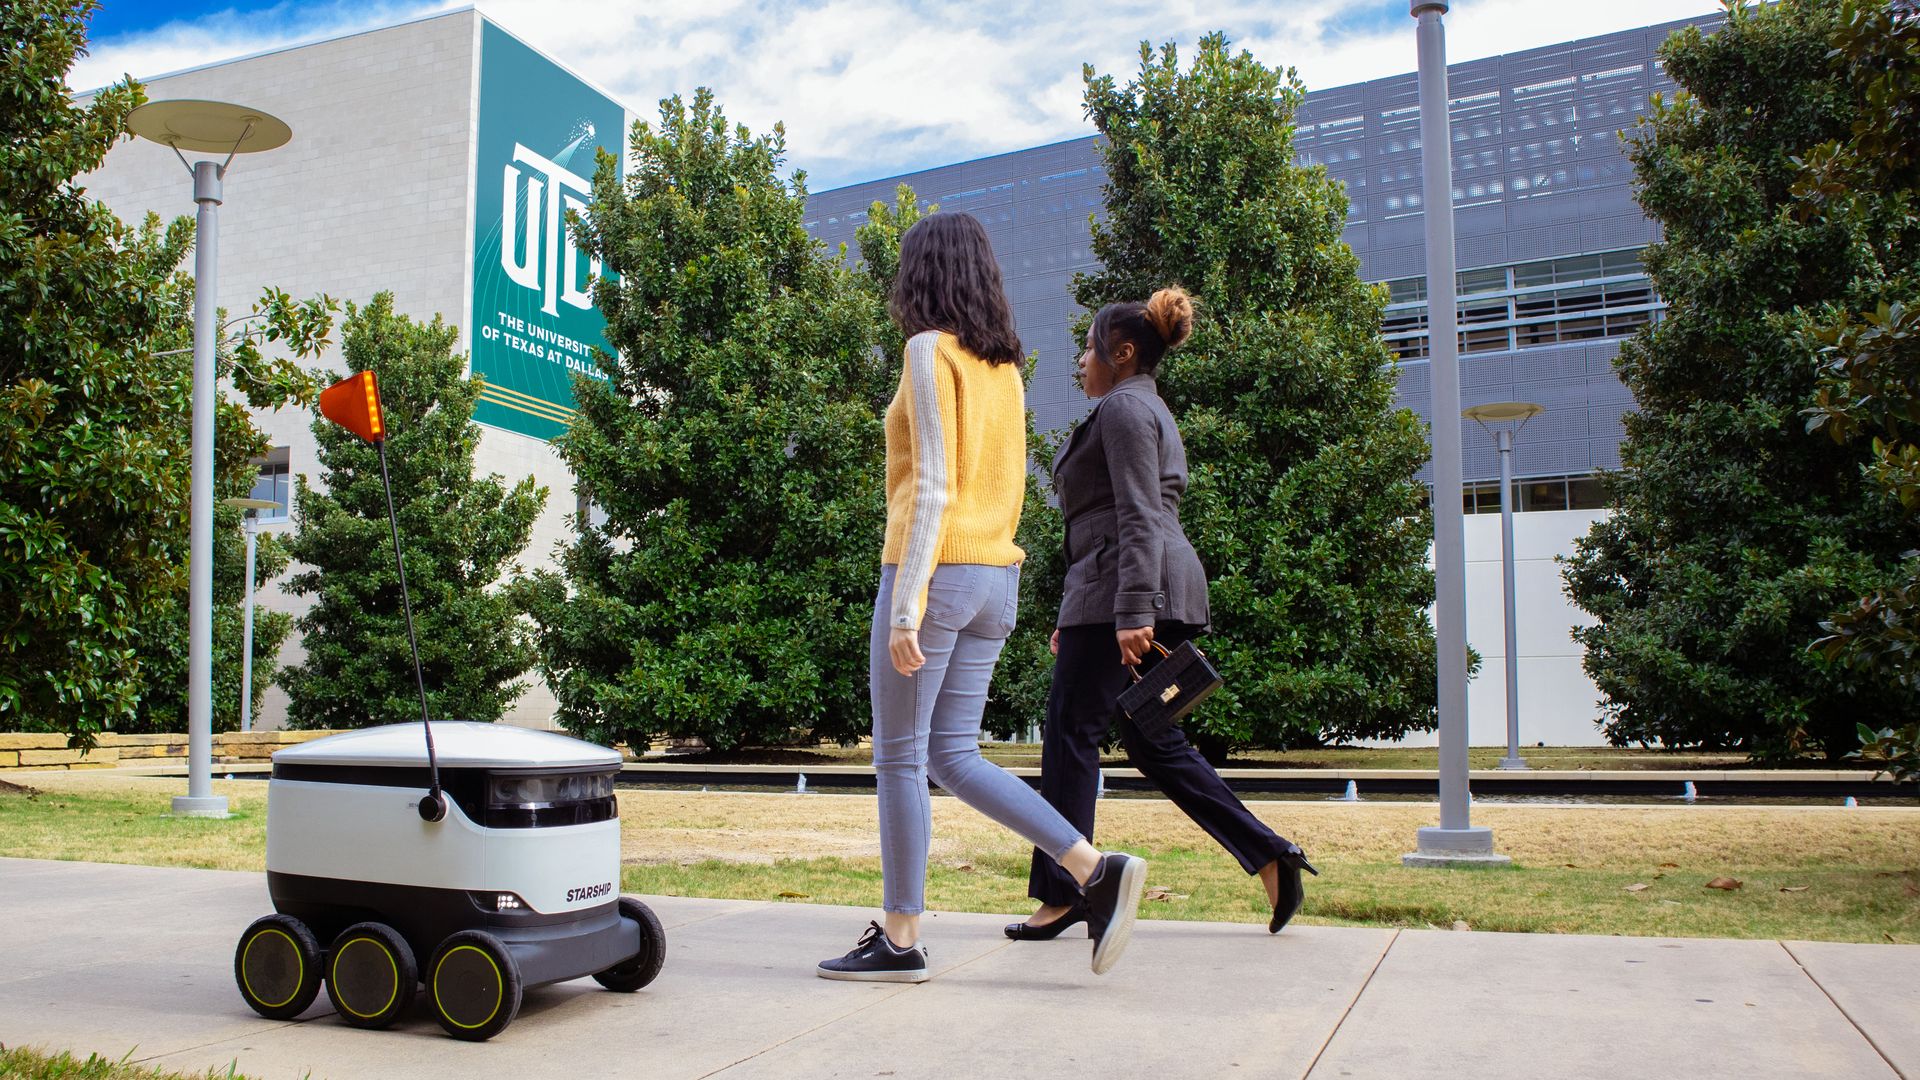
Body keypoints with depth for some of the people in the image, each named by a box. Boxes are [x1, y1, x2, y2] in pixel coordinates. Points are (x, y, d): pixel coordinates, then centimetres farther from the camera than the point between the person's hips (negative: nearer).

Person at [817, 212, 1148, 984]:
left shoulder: (930, 349, -8)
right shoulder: (1004, 366, 15)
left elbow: (932, 485, -16)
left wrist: (905, 602, -18)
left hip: (936, 570, -8)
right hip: (996, 575, 8)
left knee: (899, 756, 3)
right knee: (954, 755, 11)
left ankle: (900, 940, 10)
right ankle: (1095, 871, 2)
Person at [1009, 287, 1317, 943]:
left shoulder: (1124, 408, -6)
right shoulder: (1148, 411, 25)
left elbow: (1139, 517, -18)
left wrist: (1131, 612, -26)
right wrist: (1074, 618, 27)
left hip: (1123, 590, -10)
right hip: (1149, 595, 10)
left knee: (1071, 734, -3)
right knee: (1154, 743, 10)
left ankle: (1061, 892, 3)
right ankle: (1270, 853, 7)